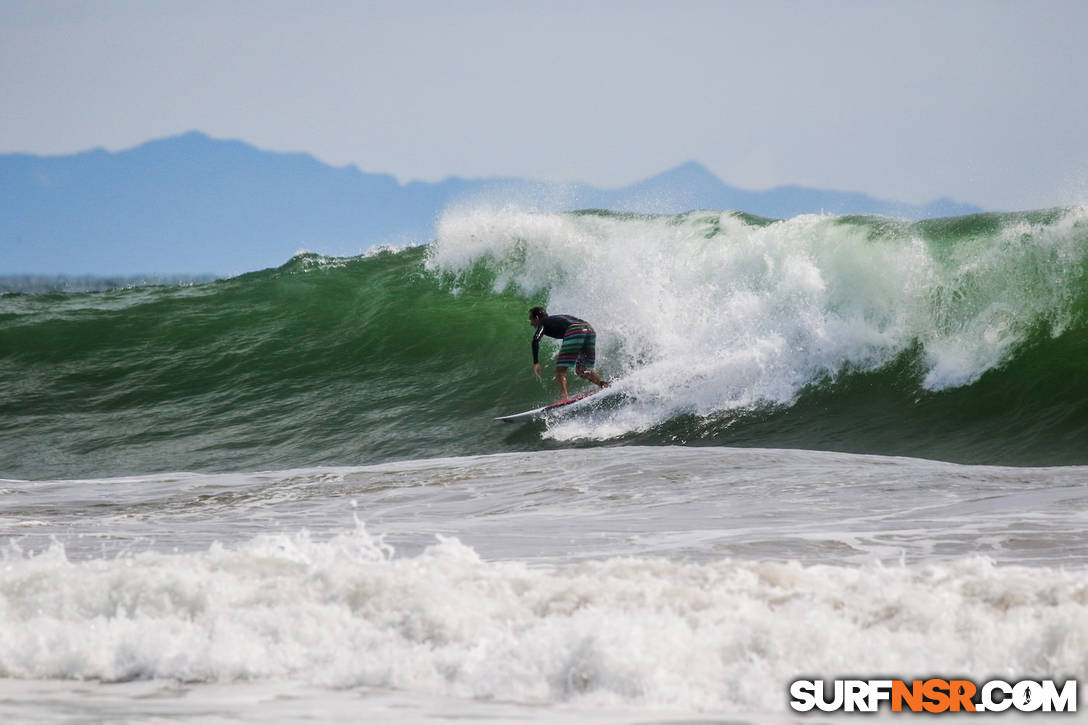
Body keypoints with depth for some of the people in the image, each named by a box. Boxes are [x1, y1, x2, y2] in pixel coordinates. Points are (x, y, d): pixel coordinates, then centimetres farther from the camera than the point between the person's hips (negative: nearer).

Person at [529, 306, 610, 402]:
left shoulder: (543, 323, 16)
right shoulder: (558, 319, 37)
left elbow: (536, 340, -2)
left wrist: (536, 363, -5)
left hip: (575, 332, -7)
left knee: (560, 369, -2)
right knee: (580, 370, 17)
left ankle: (564, 396, -21)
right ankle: (604, 384, -4)